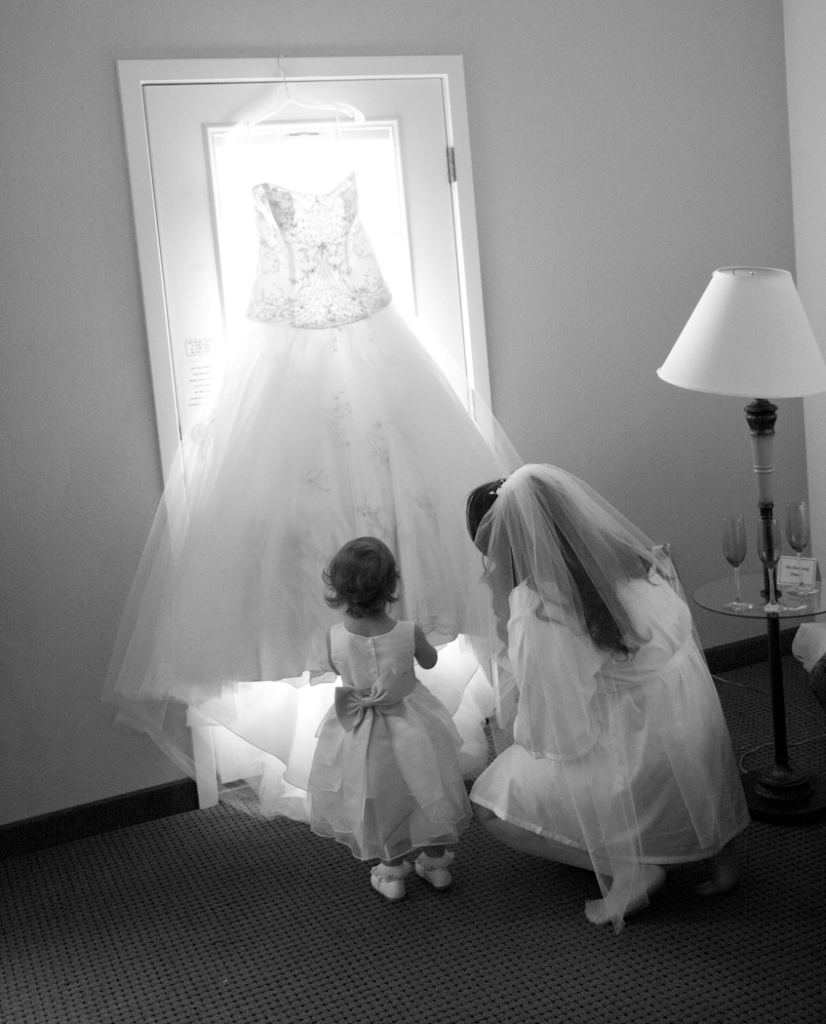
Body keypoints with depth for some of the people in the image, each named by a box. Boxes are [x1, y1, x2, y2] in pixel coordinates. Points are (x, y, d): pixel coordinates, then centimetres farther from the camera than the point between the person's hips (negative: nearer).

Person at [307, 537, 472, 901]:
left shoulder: (334, 637, -24)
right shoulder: (409, 632, -26)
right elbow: (429, 661, -4)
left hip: (358, 731, 1)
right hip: (409, 725, 0)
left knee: (376, 802, 23)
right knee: (425, 791, 24)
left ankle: (392, 872, 39)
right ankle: (436, 863, 43)